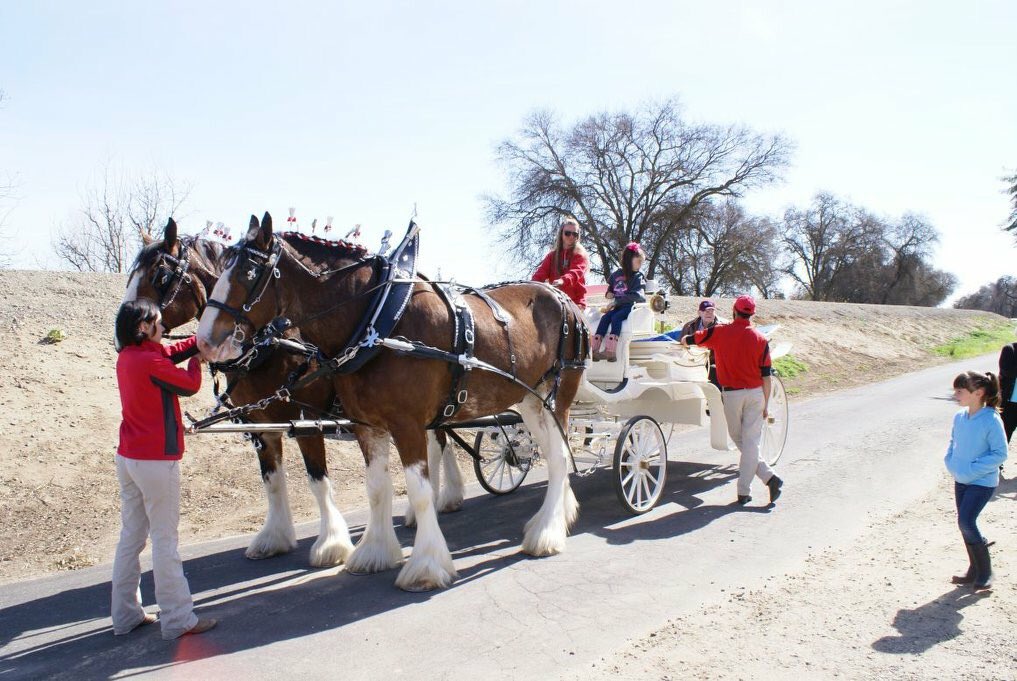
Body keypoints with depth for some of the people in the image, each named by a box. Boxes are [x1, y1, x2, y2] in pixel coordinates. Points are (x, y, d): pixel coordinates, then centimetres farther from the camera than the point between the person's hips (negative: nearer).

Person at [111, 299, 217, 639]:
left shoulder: (127, 357, 6)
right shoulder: (150, 362, -18)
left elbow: (171, 352, 18)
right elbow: (191, 384, -5)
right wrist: (198, 358, 13)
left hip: (128, 457, 9)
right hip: (156, 460, -9)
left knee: (131, 536, 15)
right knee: (164, 540, -1)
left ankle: (125, 615, 25)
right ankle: (178, 620, 8)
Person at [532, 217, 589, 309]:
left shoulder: (580, 254, 6)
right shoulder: (552, 255, 17)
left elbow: (576, 271, -15)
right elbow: (541, 272, 0)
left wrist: (563, 280, -38)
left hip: (575, 302, -3)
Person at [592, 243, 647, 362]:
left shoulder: (638, 276, 0)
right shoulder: (616, 274, 12)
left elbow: (635, 295, -13)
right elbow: (610, 289, 31)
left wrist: (616, 301, -17)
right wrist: (609, 294, 8)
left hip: (630, 307, -4)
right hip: (617, 307, 4)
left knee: (616, 317, -31)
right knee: (605, 317, -23)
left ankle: (611, 351, -42)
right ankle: (594, 350, -35)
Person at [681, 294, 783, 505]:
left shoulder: (719, 332, -6)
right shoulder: (760, 339, -2)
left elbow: (687, 340, 3)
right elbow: (766, 376, -1)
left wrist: (685, 340, 27)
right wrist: (766, 404, 7)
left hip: (731, 394, -1)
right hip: (755, 393, 1)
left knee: (739, 440, 14)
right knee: (751, 442, 3)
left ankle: (768, 476, 8)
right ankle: (744, 491, 1)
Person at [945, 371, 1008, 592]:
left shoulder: (991, 420, -18)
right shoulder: (959, 417, 1)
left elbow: (1000, 454, -16)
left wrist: (972, 469, -20)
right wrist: (951, 464, -1)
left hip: (982, 482, -7)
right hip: (961, 480, 7)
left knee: (966, 522, -13)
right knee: (966, 524, 12)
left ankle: (985, 573, 5)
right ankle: (975, 571, 27)